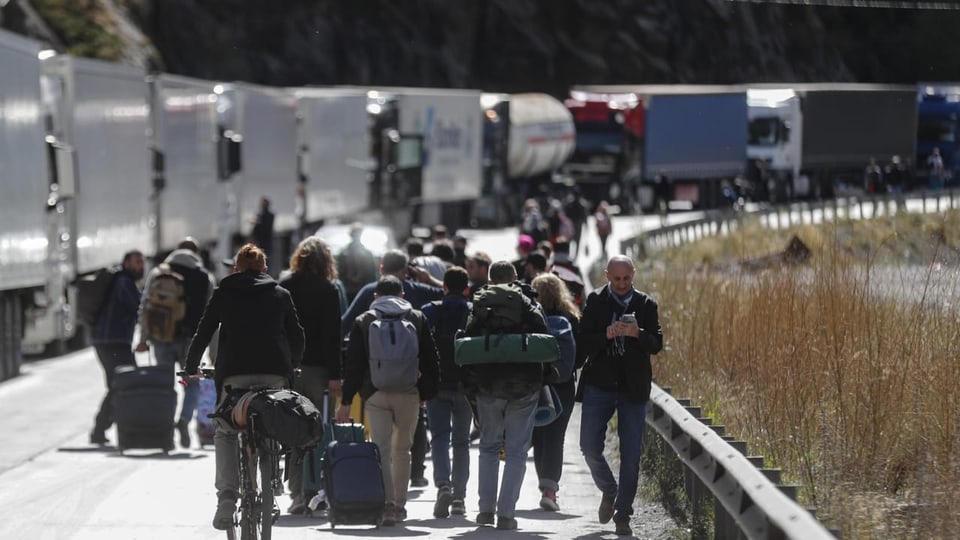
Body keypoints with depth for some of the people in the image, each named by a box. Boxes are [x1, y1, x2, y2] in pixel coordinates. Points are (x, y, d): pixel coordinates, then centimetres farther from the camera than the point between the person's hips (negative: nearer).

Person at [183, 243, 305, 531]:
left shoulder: (223, 293, 13)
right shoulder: (280, 294, 18)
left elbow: (203, 332, 11)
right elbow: (297, 336, 19)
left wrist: (191, 368, 25)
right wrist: (290, 367, 36)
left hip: (235, 372, -1)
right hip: (275, 373, 1)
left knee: (225, 434, 10)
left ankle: (227, 496, -8)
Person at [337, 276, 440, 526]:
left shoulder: (363, 322, 5)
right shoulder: (417, 319, 8)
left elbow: (353, 364, 3)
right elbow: (430, 361, 7)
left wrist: (346, 401, 5)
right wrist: (427, 393, 14)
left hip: (375, 394, -1)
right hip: (409, 394, 1)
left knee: (381, 449, -4)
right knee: (402, 449, 14)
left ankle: (387, 504, -18)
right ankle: (399, 505, 18)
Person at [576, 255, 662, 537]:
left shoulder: (646, 305, 3)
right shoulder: (596, 302, 2)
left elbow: (657, 344, -2)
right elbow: (583, 342, -4)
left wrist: (638, 334, -22)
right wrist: (606, 335, -22)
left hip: (633, 389, 0)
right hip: (599, 386, 0)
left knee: (631, 455, -1)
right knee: (590, 447, -2)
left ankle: (623, 515, 8)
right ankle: (609, 491, 26)